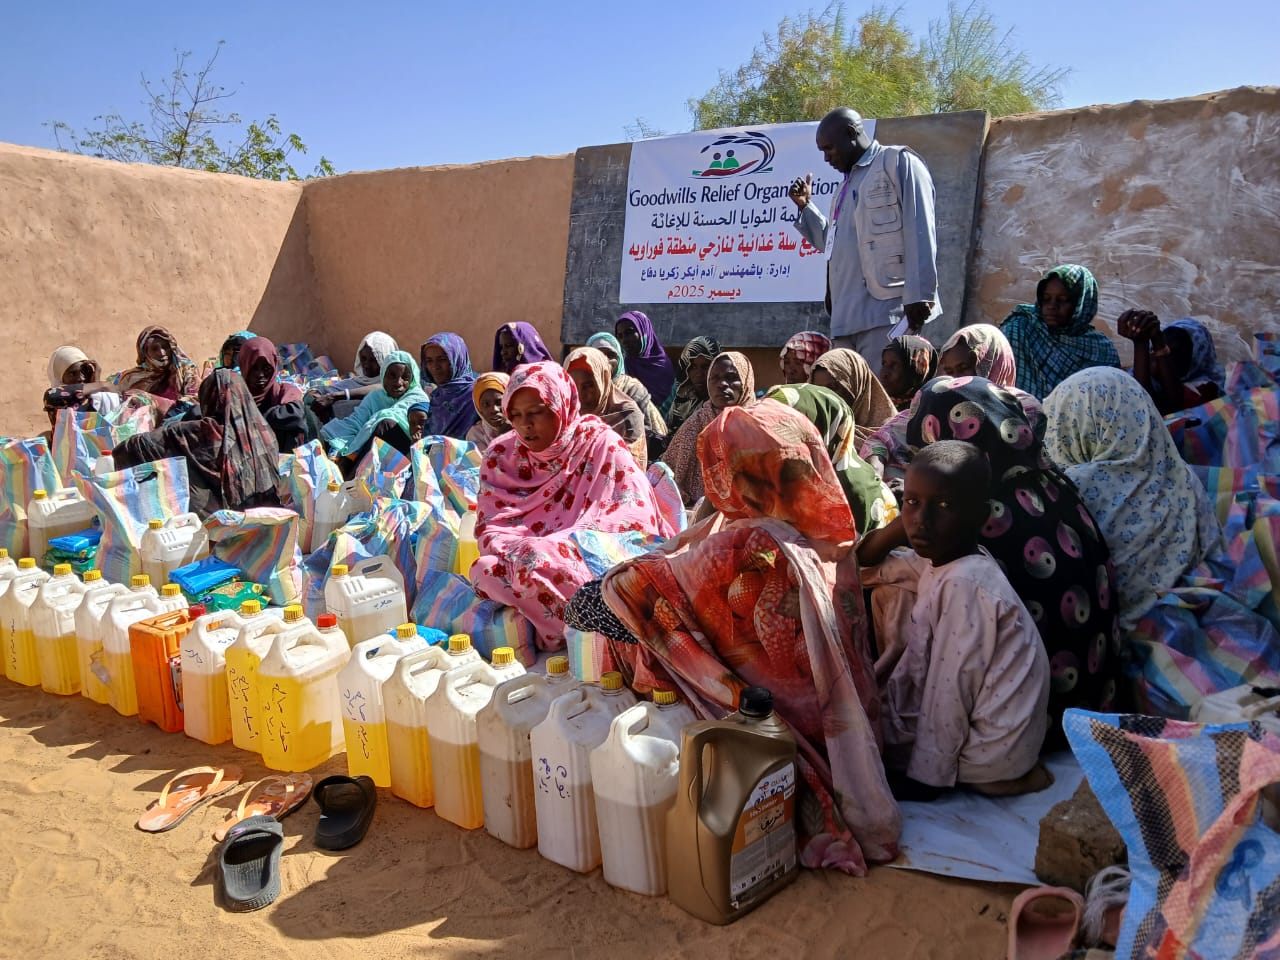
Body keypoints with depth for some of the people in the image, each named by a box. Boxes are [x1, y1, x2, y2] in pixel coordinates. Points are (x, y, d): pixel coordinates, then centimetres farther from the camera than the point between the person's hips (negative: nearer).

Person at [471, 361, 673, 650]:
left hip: (592, 566, -4)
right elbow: (490, 529, 3)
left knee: (538, 564, -33)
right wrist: (516, 553, -22)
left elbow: (635, 518, -13)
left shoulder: (601, 443, -4)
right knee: (486, 571, -27)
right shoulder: (501, 455, 6)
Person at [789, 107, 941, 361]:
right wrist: (805, 206, 23)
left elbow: (920, 232, -8)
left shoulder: (898, 162, 3)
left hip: (887, 311, -8)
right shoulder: (848, 184, 27)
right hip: (846, 316, 8)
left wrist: (919, 296, -17)